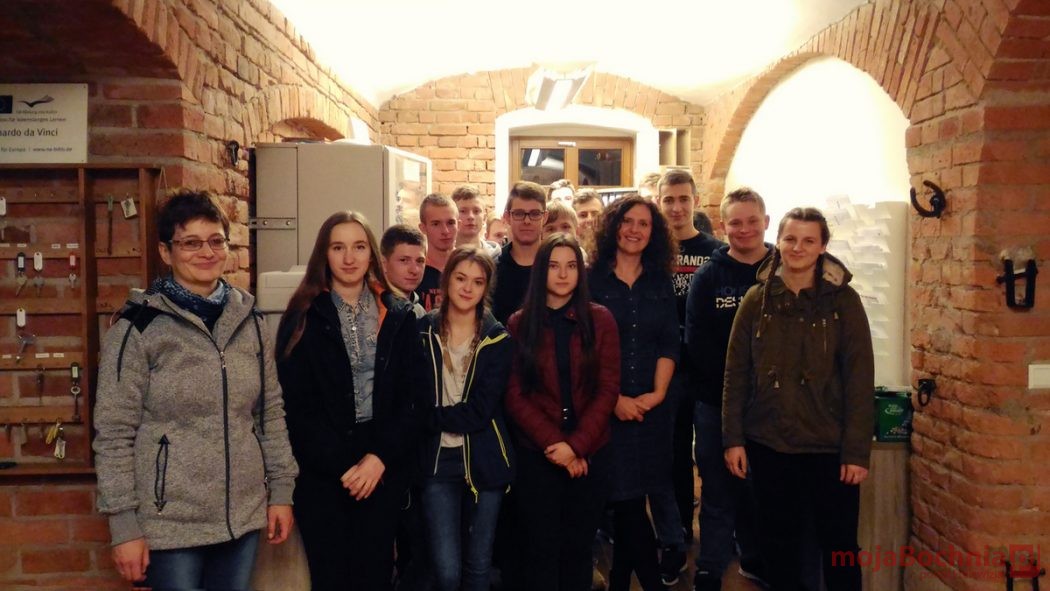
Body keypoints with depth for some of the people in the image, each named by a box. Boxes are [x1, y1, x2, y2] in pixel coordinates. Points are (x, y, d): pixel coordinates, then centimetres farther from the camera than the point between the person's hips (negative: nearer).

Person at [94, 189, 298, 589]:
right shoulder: (139, 327, -9)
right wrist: (124, 526, -10)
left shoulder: (248, 319, 5)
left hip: (244, 516, 4)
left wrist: (281, 491, 7)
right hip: (170, 523, -4)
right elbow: (113, 433, -9)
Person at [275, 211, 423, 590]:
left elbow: (411, 397, 1)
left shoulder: (398, 315, 5)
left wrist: (380, 457, -10)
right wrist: (341, 466, -12)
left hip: (385, 467, 2)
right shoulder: (304, 317, -1)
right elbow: (295, 405, -6)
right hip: (321, 471, -1)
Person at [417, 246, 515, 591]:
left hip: (484, 460, 1)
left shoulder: (498, 339, -2)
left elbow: (480, 411, -11)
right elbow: (415, 403, -2)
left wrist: (433, 417, -13)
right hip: (438, 460, 0)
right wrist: (455, 417, -15)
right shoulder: (423, 331, -1)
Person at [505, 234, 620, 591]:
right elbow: (515, 396, -4)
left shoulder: (600, 320, 0)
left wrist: (575, 445, -14)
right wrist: (554, 443, -15)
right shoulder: (519, 324, 0)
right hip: (536, 454, 0)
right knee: (541, 549, 6)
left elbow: (607, 390, -4)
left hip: (590, 452, 1)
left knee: (578, 546, 12)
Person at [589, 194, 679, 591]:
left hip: (650, 406, 3)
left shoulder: (661, 282, 9)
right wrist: (614, 398, -11)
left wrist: (657, 393, -9)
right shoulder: (592, 279, -1)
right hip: (603, 406, -3)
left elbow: (669, 344, 4)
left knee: (628, 500, 8)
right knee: (627, 501, -2)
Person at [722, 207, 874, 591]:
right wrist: (733, 438, -1)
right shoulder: (756, 300, 2)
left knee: (839, 543, 9)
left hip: (829, 446, -2)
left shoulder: (843, 300, -4)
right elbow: (736, 374, 3)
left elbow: (860, 379, -6)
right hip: (768, 444, 2)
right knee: (778, 541, 14)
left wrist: (857, 450, -10)